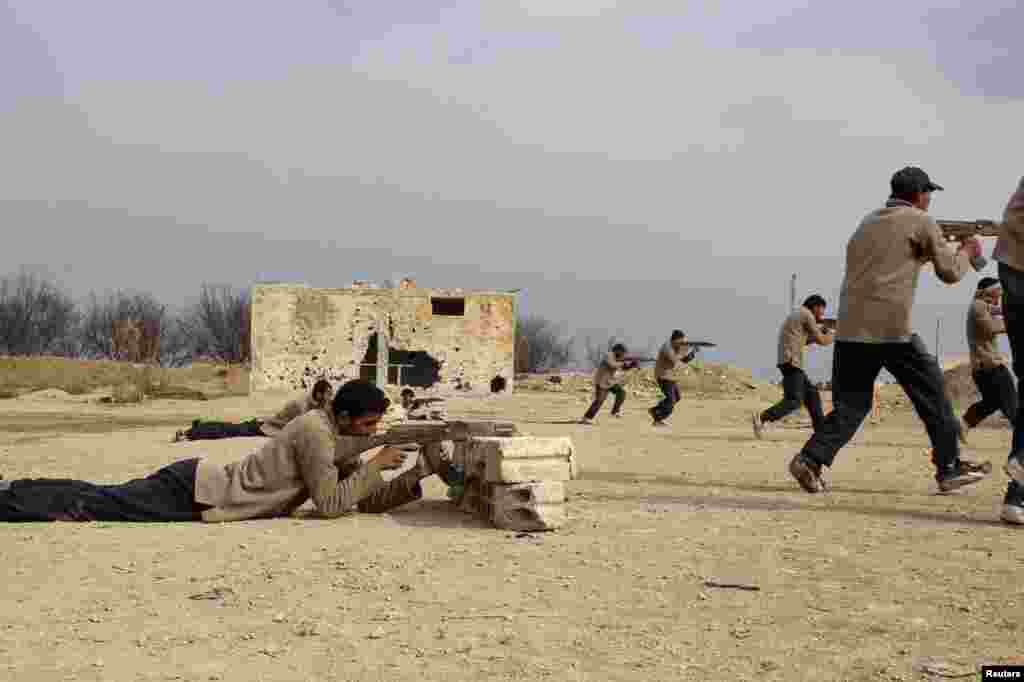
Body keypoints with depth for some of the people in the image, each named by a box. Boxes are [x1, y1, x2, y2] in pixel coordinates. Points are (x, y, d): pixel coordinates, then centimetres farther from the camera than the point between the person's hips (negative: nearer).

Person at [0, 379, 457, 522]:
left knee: (98, 499, 15)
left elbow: (373, 501, 10)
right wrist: (374, 465, -15)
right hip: (193, 491, -8)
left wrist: (423, 469, 1)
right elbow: (328, 505, -22)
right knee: (90, 504, -3)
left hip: (203, 485, 8)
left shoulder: (342, 444, 9)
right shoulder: (315, 430, -19)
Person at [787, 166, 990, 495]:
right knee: (931, 394, 10)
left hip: (850, 328, 6)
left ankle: (810, 459, -10)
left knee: (851, 404, 8)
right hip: (891, 327, -6)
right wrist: (967, 252, 23)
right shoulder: (921, 222, 3)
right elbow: (950, 272, 3)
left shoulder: (867, 222, 22)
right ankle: (950, 467, 15)